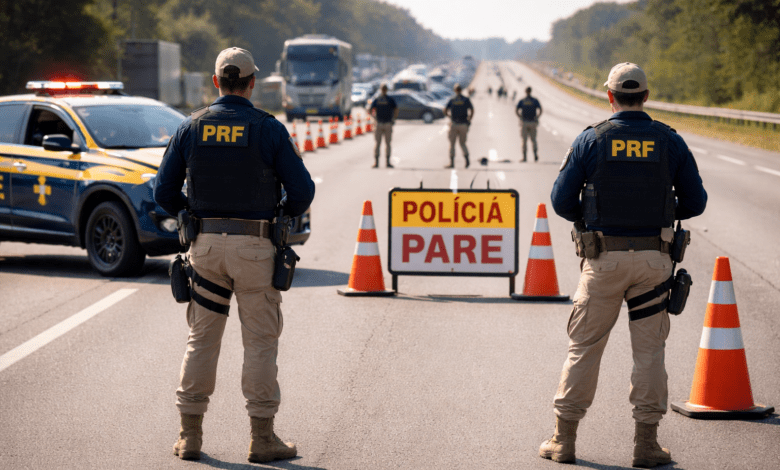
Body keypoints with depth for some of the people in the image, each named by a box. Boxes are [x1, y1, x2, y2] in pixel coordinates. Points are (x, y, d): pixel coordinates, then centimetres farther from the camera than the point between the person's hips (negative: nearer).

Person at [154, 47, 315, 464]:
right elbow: (302, 190, -6)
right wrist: (287, 216, 15)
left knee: (201, 339, 11)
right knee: (260, 342, 4)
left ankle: (190, 435, 12)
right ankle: (262, 437, 5)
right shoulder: (268, 129, -6)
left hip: (205, 244, 3)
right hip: (254, 246, -3)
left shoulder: (191, 127, 2)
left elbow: (164, 191, 4)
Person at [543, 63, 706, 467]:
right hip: (653, 259, 1)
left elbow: (561, 201, -2)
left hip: (604, 259, -1)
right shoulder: (669, 141, 1)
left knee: (584, 346, 8)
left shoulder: (591, 140, -3)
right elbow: (695, 202, 5)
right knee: (649, 350, 8)